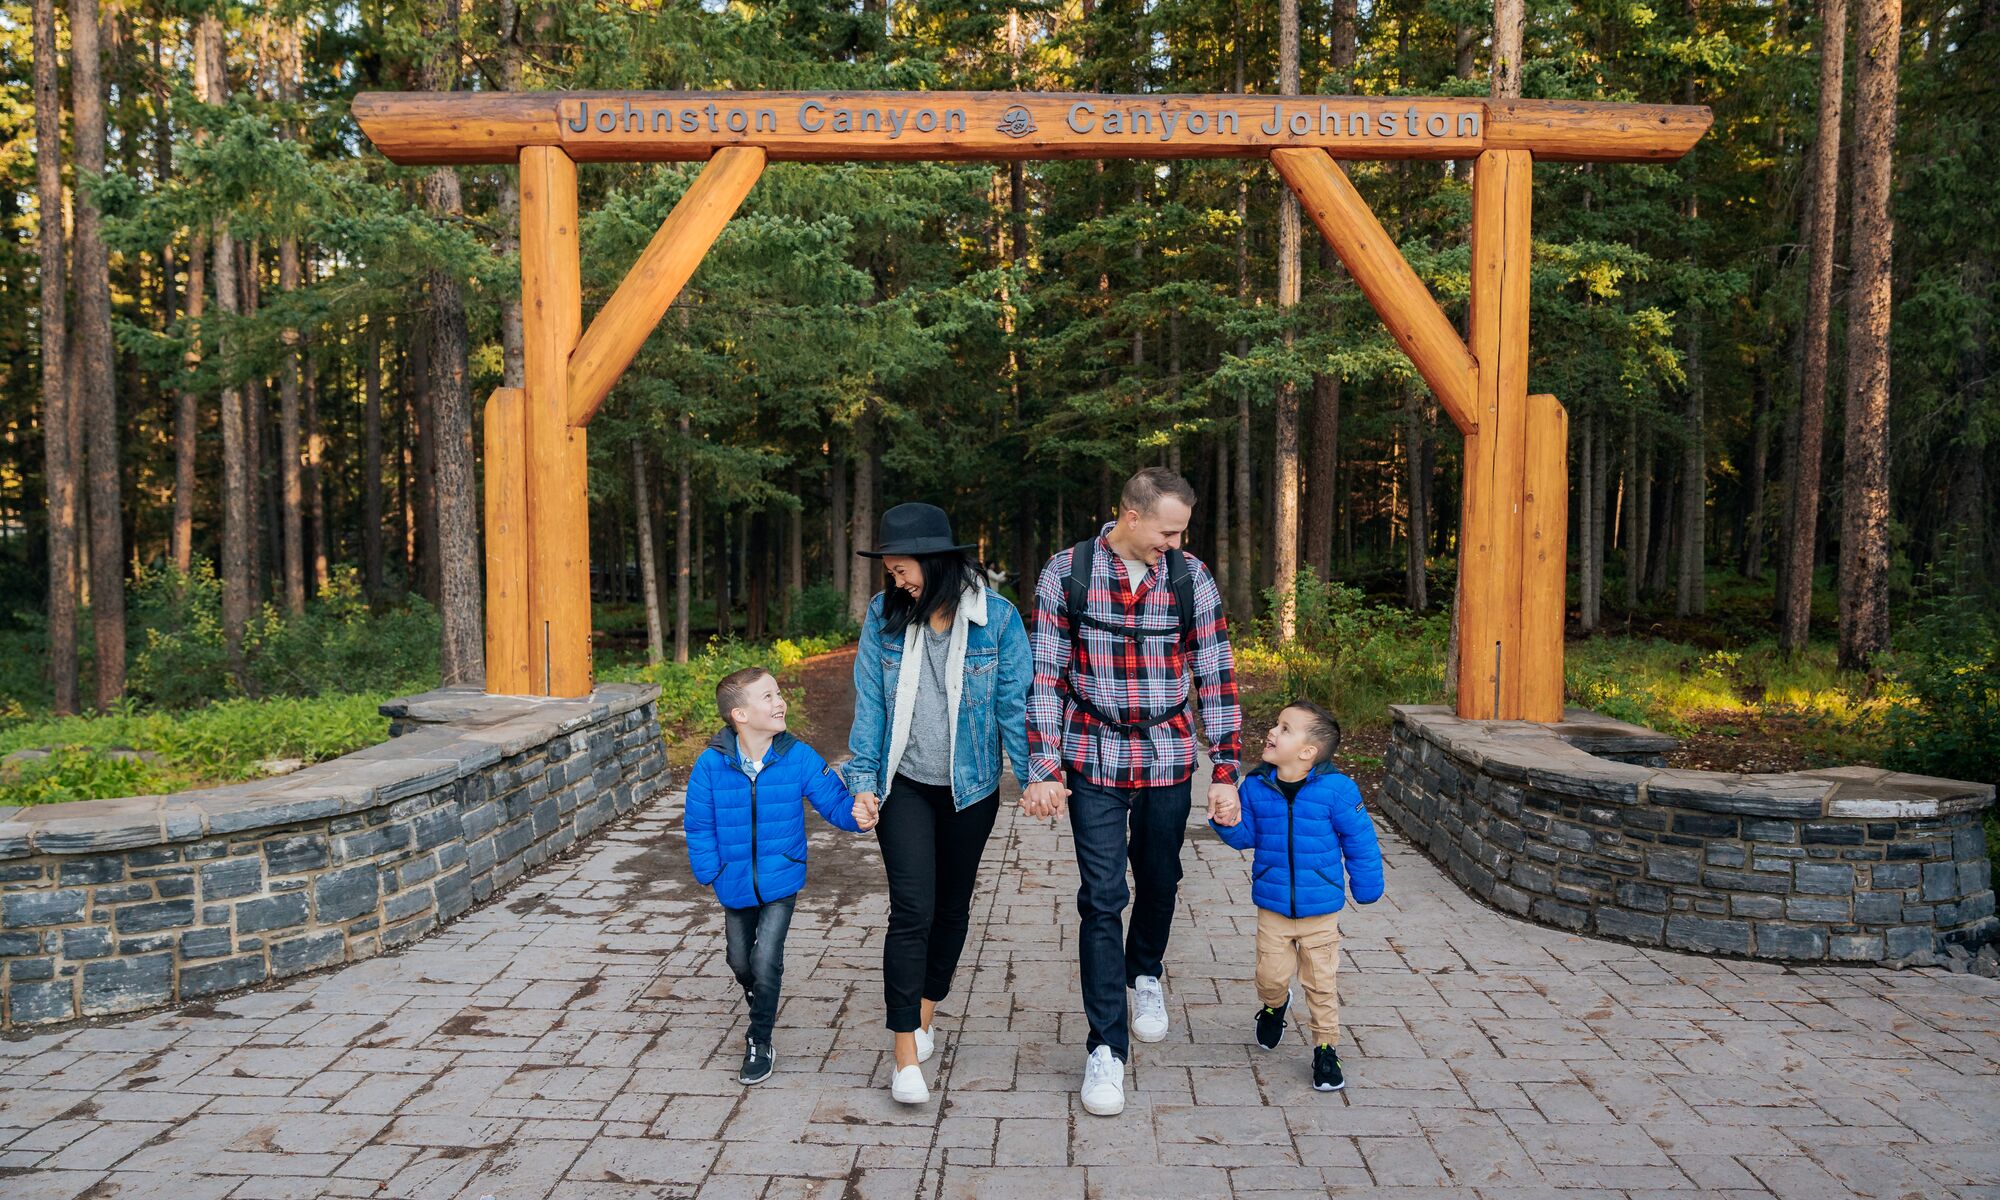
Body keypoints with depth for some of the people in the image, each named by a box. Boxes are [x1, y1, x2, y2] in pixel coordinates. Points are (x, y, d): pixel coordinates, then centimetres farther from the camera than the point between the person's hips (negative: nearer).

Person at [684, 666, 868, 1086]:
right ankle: (759, 1003, 55)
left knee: (766, 961, -10)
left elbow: (832, 799, -13)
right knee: (740, 961, 21)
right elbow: (699, 826, -6)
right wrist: (711, 874, -8)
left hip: (781, 881, -2)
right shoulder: (711, 764, -15)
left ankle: (760, 1043, 13)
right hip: (736, 884, 2)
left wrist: (855, 813, -35)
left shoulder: (798, 758, -15)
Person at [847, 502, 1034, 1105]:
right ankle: (907, 1056, -1)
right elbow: (869, 702, 0)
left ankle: (923, 1013, 37)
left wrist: (1034, 775, -11)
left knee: (952, 905, 14)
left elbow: (1015, 703, -6)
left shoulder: (997, 617, -11)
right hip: (904, 785, 0)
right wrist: (863, 780, -3)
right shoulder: (884, 615, -5)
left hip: (970, 787, 0)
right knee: (912, 910, -8)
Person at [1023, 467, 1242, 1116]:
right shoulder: (1065, 574, -8)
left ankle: (1145, 973, 47)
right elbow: (1045, 676, -5)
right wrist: (1043, 771, -9)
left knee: (1159, 881, 17)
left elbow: (1215, 676, 0)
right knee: (1102, 897, -3)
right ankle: (1106, 1046, 7)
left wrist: (1225, 772, -3)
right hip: (1094, 761, -2)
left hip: (1169, 760, 2)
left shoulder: (1192, 577, -3)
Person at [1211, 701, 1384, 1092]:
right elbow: (1246, 836, 4)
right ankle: (1274, 1006, 42)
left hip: (1321, 911, -2)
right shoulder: (1255, 786, -7)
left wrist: (1365, 890, 2)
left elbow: (1361, 842, -6)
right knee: (1271, 975, 7)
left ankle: (1326, 1050, 26)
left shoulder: (1336, 789, -16)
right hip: (1272, 908, 2)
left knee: (1321, 984, 8)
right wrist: (1227, 824, -18)